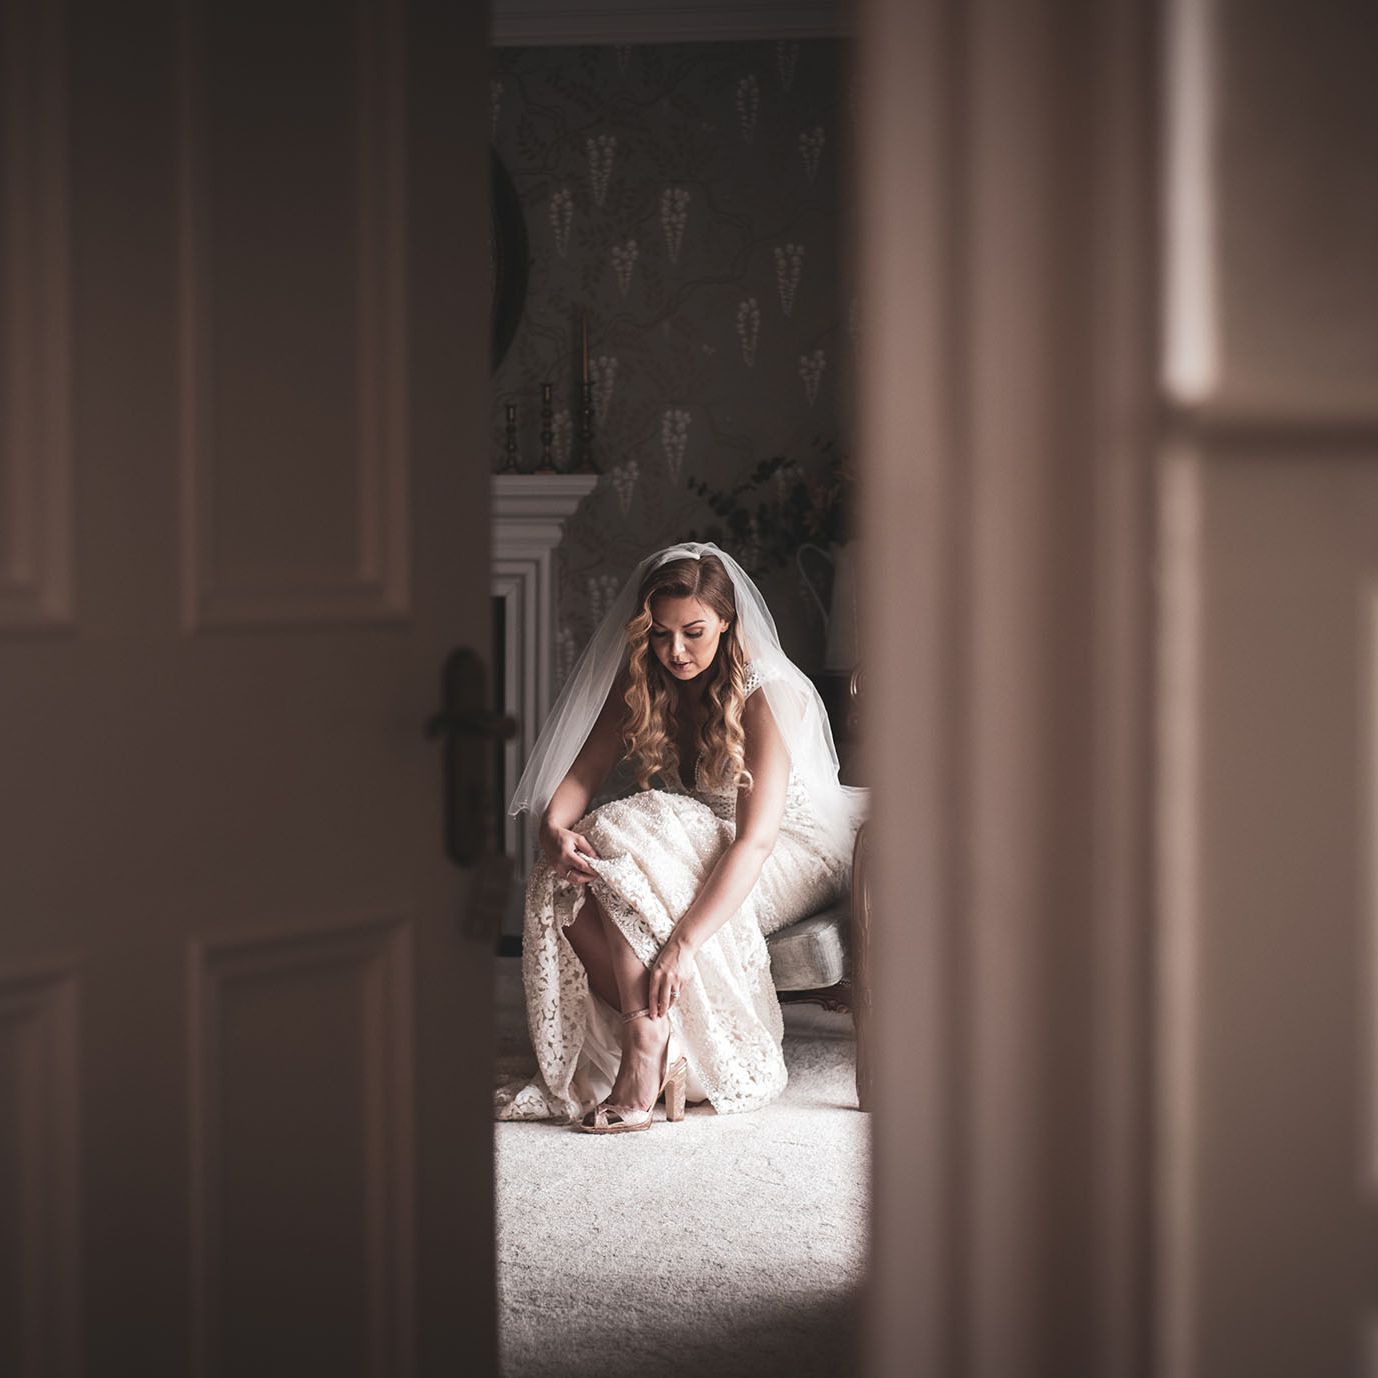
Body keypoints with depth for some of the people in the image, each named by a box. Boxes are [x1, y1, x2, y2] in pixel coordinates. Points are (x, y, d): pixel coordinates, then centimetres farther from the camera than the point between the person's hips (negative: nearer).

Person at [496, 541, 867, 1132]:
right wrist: (554, 827, -29)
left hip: (789, 859, -6)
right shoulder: (641, 684, -3)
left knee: (622, 837, -32)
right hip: (693, 844, 6)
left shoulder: (768, 696, -22)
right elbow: (583, 771, -3)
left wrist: (683, 942, -43)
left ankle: (647, 1042, -34)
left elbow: (754, 840, -32)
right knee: (566, 881, -25)